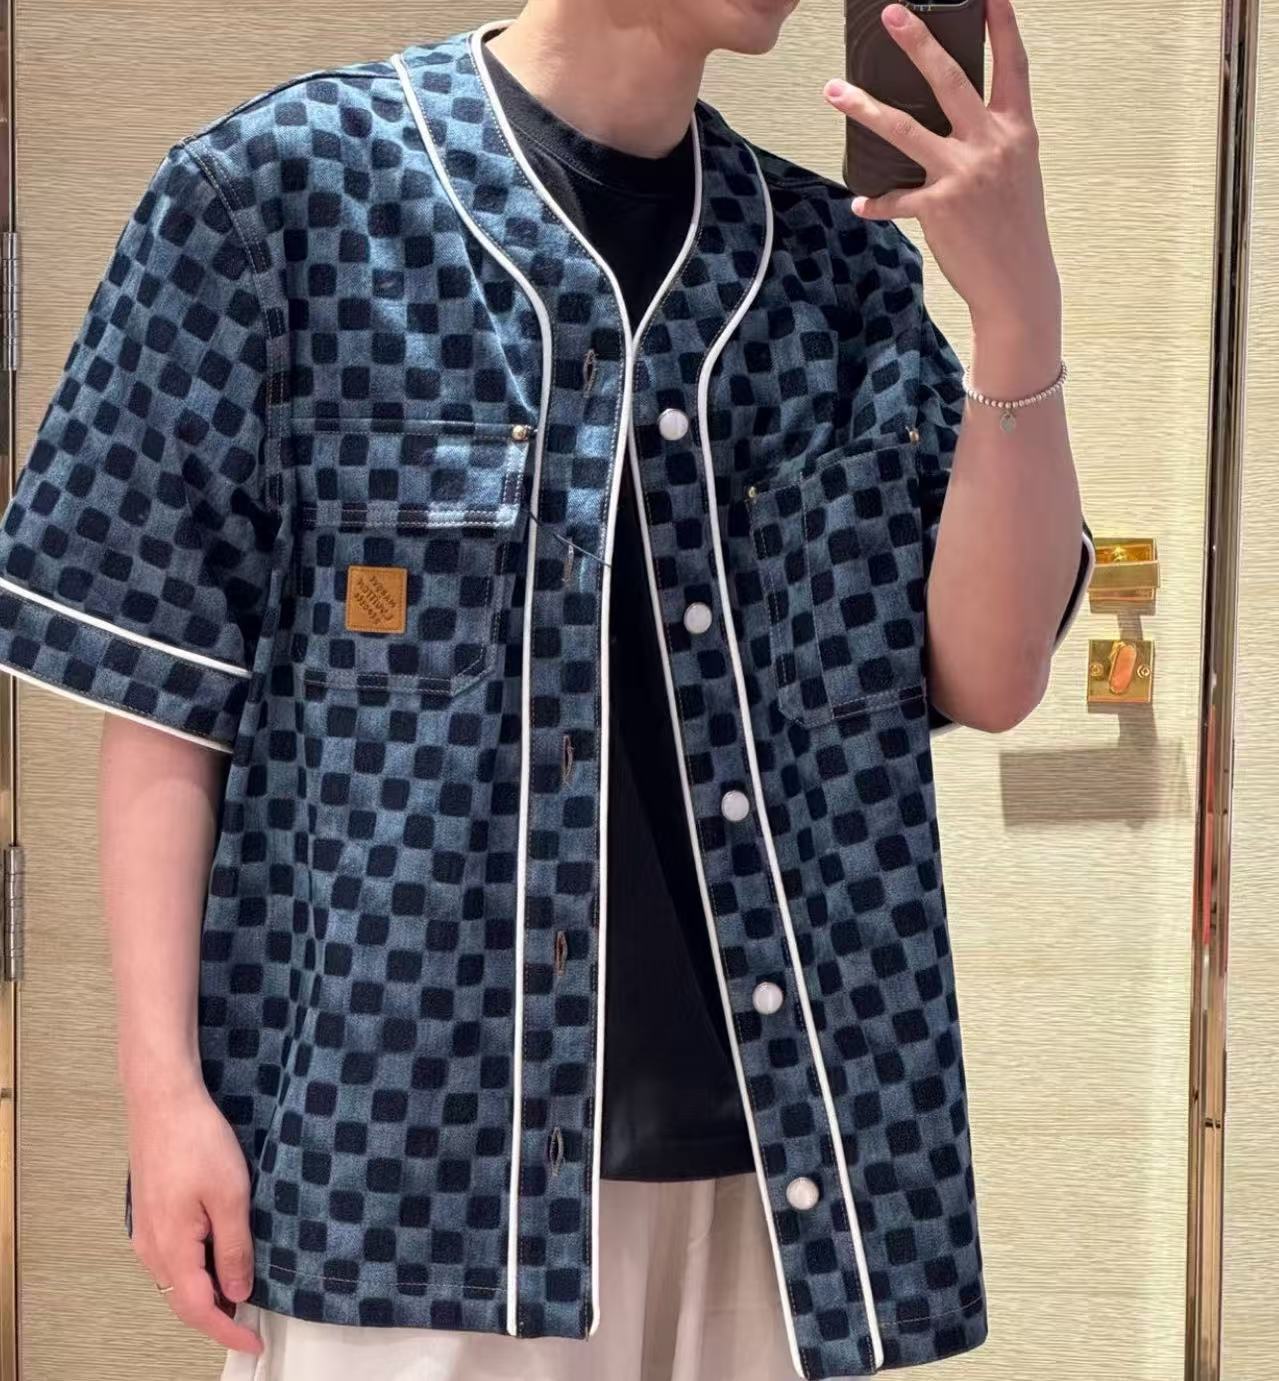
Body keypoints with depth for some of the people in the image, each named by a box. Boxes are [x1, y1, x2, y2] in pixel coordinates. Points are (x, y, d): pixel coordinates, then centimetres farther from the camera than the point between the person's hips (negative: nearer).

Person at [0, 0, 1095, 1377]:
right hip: (396, 1133, -3)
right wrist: (164, 1079, -7)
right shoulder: (282, 179, -3)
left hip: (760, 1149, 4)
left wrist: (1019, 310, -12)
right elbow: (160, 676, -2)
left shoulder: (838, 262, 7)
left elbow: (990, 677, 0)